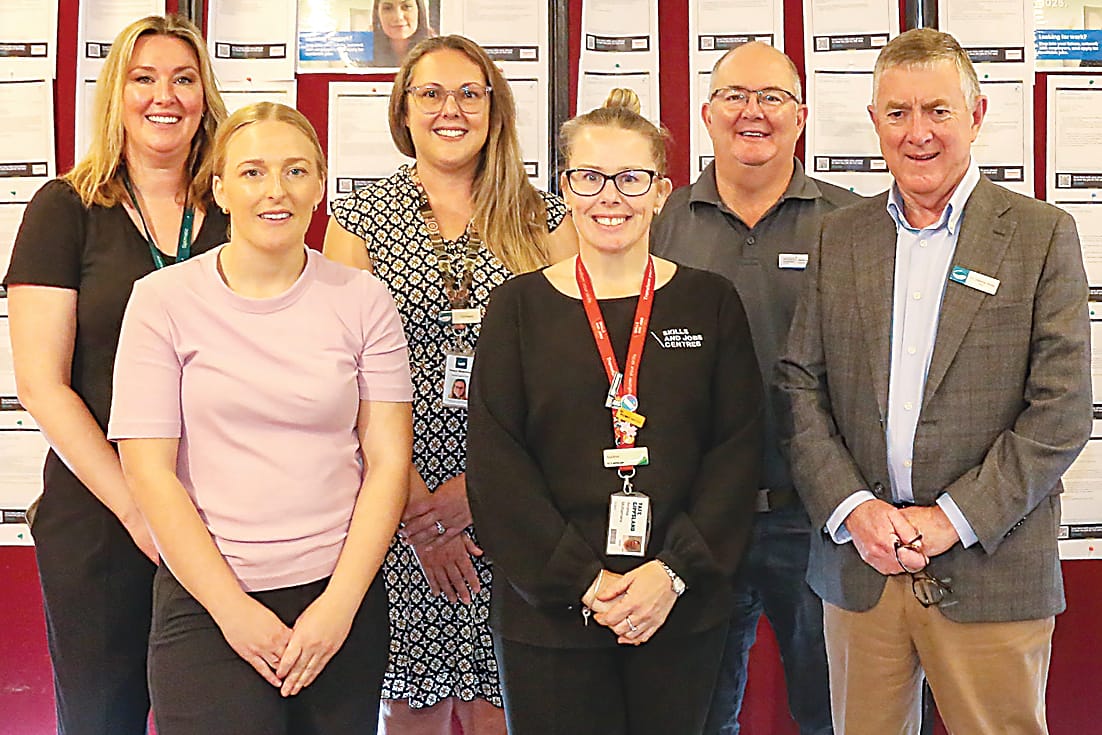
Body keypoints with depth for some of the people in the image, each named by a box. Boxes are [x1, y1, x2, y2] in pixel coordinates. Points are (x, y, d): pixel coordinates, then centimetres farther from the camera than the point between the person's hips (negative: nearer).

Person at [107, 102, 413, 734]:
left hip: (343, 596, 2)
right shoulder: (164, 299, -2)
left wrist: (338, 605, -8)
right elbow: (149, 470, -5)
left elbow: (388, 461, 0)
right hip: (205, 601, -1)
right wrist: (235, 610, -9)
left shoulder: (363, 299, 2)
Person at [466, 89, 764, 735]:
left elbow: (739, 447, -1)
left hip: (683, 610, 1)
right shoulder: (520, 306, 1)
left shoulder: (711, 302, 4)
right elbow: (496, 464, -4)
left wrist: (674, 570, -12)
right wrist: (582, 581, -12)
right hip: (548, 614, -1)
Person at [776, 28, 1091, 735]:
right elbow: (802, 387, 4)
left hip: (990, 571, -2)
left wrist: (954, 518, -13)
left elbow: (1063, 409, -7)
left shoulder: (1042, 235, -1)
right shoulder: (839, 237, 8)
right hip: (858, 569, 3)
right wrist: (852, 508, -9)